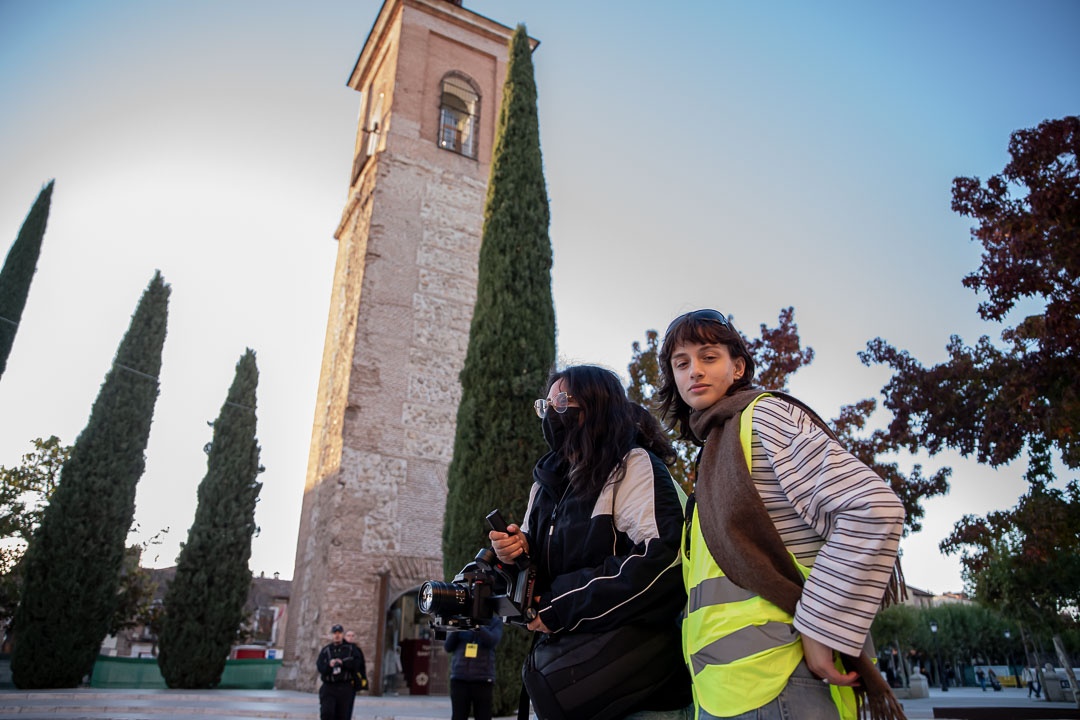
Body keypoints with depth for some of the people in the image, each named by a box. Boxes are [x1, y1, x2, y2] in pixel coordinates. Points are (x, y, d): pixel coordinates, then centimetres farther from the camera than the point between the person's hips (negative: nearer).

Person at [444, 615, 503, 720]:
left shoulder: (495, 622, 5)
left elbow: (492, 641, -14)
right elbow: (448, 647, 5)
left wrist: (478, 626, -30)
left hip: (482, 679, -1)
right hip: (459, 677, 1)